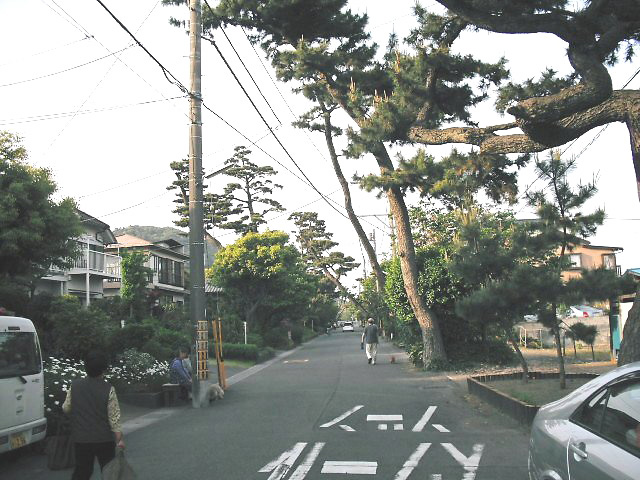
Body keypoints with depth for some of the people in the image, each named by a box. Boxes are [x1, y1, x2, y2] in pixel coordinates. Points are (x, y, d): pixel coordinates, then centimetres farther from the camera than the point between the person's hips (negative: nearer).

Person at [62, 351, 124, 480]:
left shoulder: (74, 386, -5)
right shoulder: (108, 389, -14)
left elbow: (66, 408, 6)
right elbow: (114, 417, -13)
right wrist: (119, 439, -6)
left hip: (80, 439, 3)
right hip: (104, 440, -3)